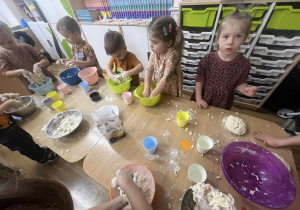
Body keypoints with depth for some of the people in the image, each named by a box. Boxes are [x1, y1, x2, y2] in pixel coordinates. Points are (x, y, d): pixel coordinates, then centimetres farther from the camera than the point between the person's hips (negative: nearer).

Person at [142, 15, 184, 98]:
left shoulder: (172, 55, -28)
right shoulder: (154, 52, -10)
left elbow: (165, 79, -30)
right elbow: (149, 70, -9)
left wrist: (152, 95, -25)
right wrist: (146, 89, -17)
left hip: (171, 92, -5)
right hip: (158, 88, 5)